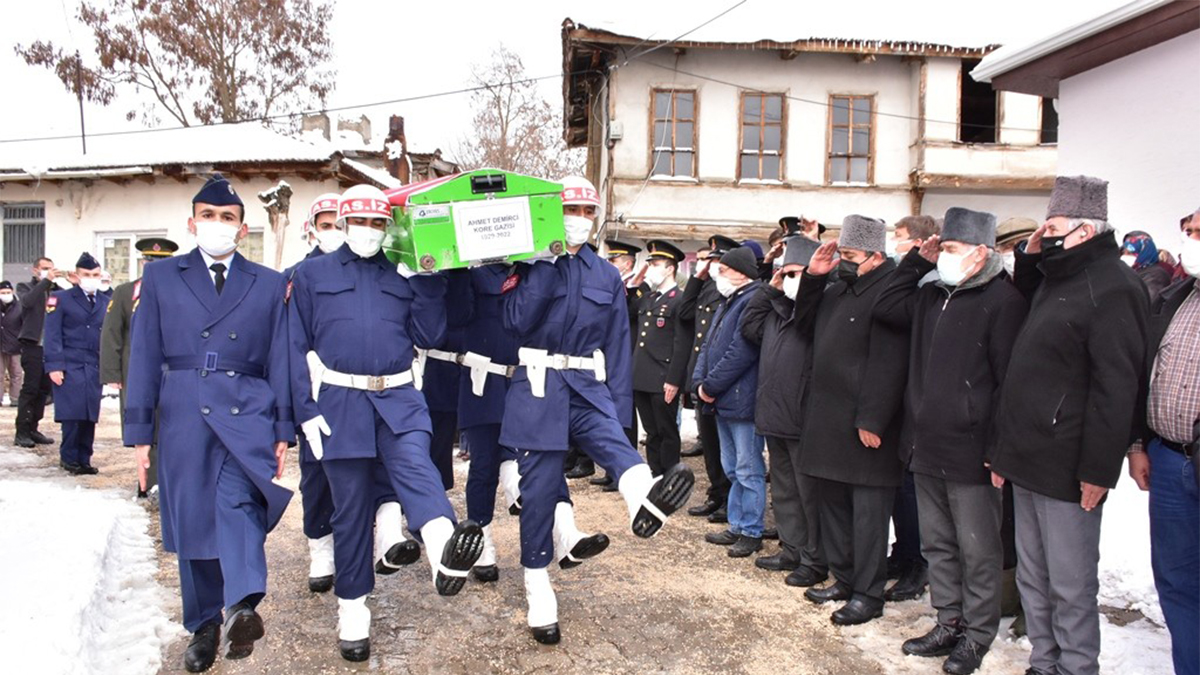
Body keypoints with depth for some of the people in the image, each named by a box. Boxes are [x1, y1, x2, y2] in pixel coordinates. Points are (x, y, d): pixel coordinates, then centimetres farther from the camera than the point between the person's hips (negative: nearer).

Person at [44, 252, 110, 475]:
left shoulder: (106, 302, 12)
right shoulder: (61, 299, 2)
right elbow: (53, 335, -3)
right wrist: (54, 365, -11)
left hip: (95, 367, 3)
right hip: (70, 366, -3)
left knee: (90, 416, 4)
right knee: (73, 414, -6)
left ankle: (83, 459, 13)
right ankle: (69, 458, 8)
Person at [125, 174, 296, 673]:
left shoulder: (270, 284, 10)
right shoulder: (161, 277, 11)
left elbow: (281, 360, 7)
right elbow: (144, 356, 7)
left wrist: (284, 430, 1)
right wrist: (140, 430, 2)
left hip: (248, 415, -1)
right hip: (183, 417, 1)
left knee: (238, 501, -25)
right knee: (192, 521, 7)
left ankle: (242, 607, -37)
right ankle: (203, 627, 21)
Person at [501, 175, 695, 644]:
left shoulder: (606, 276, 12)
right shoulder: (531, 265, 3)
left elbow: (618, 345, 10)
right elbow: (517, 320, -13)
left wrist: (620, 409, 4)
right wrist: (545, 263, -14)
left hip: (588, 388, 2)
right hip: (539, 386, -2)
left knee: (612, 441, -29)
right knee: (539, 488, 0)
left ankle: (644, 498, -61)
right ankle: (538, 594, 14)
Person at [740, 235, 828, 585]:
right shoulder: (777, 307, 14)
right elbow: (749, 326, 18)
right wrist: (770, 290, 12)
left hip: (804, 421, -9)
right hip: (775, 416, 9)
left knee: (809, 493, 3)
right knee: (783, 490, 18)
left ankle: (815, 560, 15)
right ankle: (792, 550, 31)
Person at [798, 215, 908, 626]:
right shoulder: (838, 289, 13)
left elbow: (887, 365, -23)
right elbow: (806, 319, 27)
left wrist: (871, 420, -24)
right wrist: (812, 276, 11)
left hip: (865, 426, -10)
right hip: (828, 421, 10)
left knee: (868, 512, 0)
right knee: (833, 503, 17)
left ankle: (868, 593, 11)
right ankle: (843, 579, 30)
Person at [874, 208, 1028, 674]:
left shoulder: (1003, 301, -13)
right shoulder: (932, 295, 11)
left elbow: (1010, 380, -16)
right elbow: (886, 308, 20)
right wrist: (916, 261, 11)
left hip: (972, 453, -8)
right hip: (927, 447, 8)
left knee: (977, 550, 7)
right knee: (937, 543, 17)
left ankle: (977, 635, 22)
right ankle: (949, 623, 31)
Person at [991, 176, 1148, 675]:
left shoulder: (1112, 288, -16)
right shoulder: (1057, 278, 14)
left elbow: (1115, 388, -20)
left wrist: (1098, 469, -20)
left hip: (1067, 469, -9)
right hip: (1029, 463, 10)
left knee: (1070, 586, 3)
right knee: (1032, 577, 18)